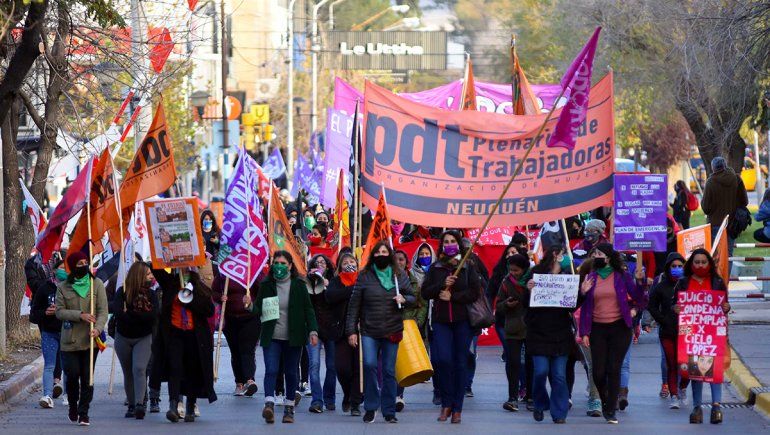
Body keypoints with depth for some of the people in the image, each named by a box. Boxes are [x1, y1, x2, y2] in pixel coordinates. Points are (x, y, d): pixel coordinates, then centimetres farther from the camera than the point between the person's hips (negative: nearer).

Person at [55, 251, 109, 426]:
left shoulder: (96, 284, 0)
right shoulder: (63, 287, 2)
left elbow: (103, 310, -5)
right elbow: (59, 311, -3)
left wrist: (98, 328, -22)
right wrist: (80, 315, -17)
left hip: (90, 339, 0)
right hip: (70, 340, 0)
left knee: (87, 377, -2)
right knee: (72, 375, 1)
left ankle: (83, 413, 5)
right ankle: (73, 408, 25)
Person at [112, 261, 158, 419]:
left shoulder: (150, 294, -3)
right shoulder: (122, 292, -8)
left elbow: (153, 316, -17)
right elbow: (117, 311, -25)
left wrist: (130, 313, -20)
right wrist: (140, 317, -23)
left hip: (143, 338, -1)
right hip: (123, 338, 1)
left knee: (139, 369, -19)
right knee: (128, 373, 9)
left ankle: (139, 404, -29)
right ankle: (131, 406, 20)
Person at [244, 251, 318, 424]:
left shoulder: (299, 285, 2)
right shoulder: (266, 285, 4)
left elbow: (308, 310, 3)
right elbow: (258, 311, 4)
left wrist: (313, 331, -6)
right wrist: (250, 305, -17)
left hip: (293, 338, 0)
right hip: (272, 337, 0)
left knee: (291, 373, 7)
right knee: (271, 370, -15)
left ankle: (289, 409, 16)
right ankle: (269, 404, -26)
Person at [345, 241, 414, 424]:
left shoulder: (400, 276, 6)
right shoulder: (364, 276, 3)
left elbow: (412, 298, 14)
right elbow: (354, 305, 3)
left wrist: (404, 300, -10)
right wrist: (351, 330, -2)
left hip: (392, 332, 1)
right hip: (369, 331, -1)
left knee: (389, 371, 3)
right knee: (369, 364, -18)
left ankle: (389, 411, 12)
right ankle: (371, 407, -5)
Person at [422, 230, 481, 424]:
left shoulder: (468, 267, 4)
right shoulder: (435, 268, 9)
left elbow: (475, 292, -3)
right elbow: (425, 293, 6)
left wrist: (452, 296, -12)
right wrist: (442, 285, -10)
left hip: (462, 321, -1)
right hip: (441, 321, 1)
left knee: (460, 363, 0)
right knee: (443, 359, -13)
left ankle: (457, 408, 6)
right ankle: (446, 404, 3)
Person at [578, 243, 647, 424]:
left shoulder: (622, 276, 0)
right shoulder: (590, 278, 6)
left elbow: (637, 297, 0)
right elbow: (585, 306, 7)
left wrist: (639, 281, -18)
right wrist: (584, 332, 1)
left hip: (619, 328, -2)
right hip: (598, 328, 2)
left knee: (613, 370, -5)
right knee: (598, 372, -1)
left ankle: (611, 411, 0)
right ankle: (605, 401, 26)